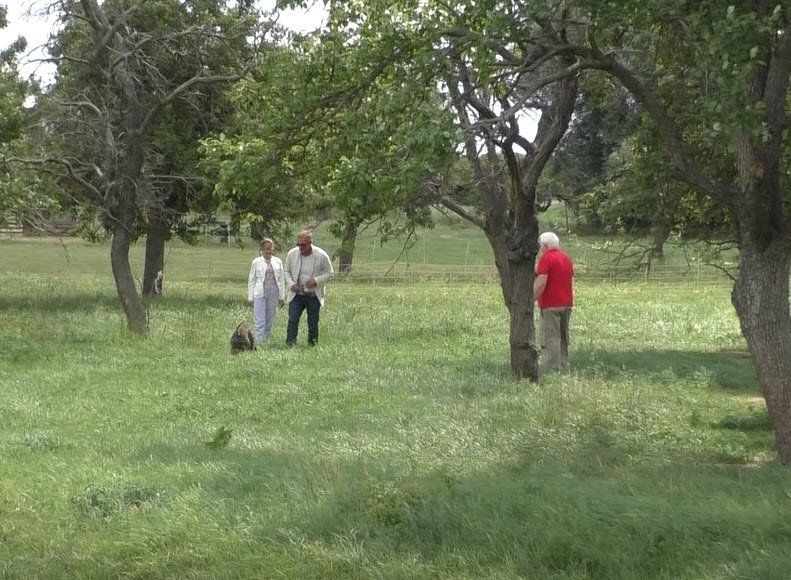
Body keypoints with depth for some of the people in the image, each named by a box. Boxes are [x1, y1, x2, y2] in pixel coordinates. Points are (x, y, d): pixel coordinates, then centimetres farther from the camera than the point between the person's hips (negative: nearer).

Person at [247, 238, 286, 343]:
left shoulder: (278, 262, 8)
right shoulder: (256, 262, 2)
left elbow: (281, 280, 11)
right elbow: (251, 280, 5)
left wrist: (282, 296, 9)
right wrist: (250, 297, 2)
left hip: (274, 293, 3)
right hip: (260, 293, -3)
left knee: (270, 321, 7)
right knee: (260, 322, -10)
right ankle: (259, 344, -12)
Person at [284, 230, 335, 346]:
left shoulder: (321, 256, -11)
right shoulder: (292, 254, -4)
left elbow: (330, 273, -1)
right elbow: (287, 271, 10)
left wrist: (316, 281, -17)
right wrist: (291, 283, -10)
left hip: (313, 296, -1)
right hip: (296, 294, 1)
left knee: (313, 324, 7)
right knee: (292, 320, -13)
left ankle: (312, 345, 20)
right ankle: (290, 344, -14)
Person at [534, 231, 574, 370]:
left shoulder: (546, 258, -12)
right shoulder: (566, 257, 15)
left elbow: (541, 282, -20)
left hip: (551, 306, -8)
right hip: (567, 303, 8)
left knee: (551, 338, -7)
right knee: (563, 337, 17)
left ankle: (553, 369, -12)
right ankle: (564, 365, 20)